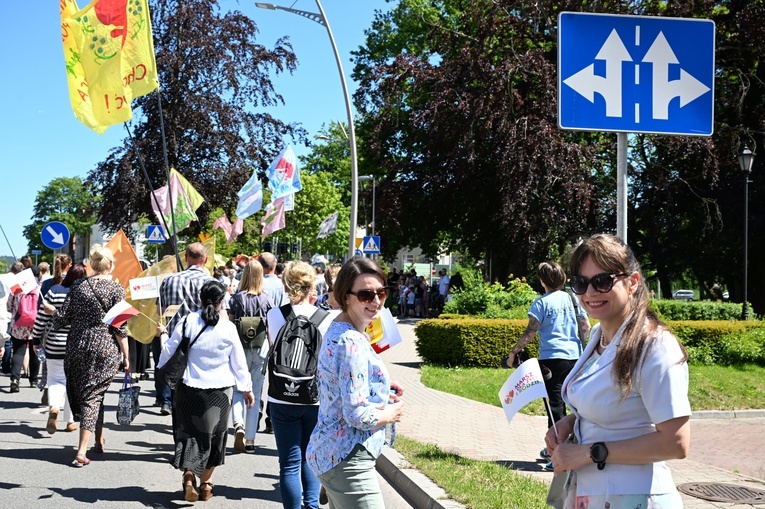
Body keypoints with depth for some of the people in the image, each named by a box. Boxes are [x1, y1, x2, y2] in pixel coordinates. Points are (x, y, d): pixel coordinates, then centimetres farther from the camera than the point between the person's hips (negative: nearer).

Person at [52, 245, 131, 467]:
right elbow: (119, 328, -9)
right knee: (93, 395, 1)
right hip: (105, 349, -3)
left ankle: (99, 439, 31)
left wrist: (51, 312, 24)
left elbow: (62, 318, 1)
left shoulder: (78, 286, 4)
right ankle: (82, 451, -9)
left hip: (77, 346, 3)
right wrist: (126, 356, -2)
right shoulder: (116, 289, -5)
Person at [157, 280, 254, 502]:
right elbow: (239, 362, 1)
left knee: (189, 432, 8)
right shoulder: (228, 328, -7)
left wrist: (163, 334, 22)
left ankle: (188, 475, -15)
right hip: (220, 390, 0)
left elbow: (169, 351, 1)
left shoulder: (187, 322, -7)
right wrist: (246, 388, 14)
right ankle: (205, 484, 22)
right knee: (213, 435, 13)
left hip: (189, 387, 0)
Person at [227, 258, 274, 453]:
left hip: (240, 349, -1)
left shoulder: (237, 298, -5)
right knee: (255, 393, 7)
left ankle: (238, 424, -15)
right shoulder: (267, 300, -2)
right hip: (261, 349, 1)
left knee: (239, 389, 11)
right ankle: (250, 439, 8)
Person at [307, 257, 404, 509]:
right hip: (348, 460, -11)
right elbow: (357, 415, -25)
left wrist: (381, 389, 10)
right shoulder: (351, 343, -21)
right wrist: (390, 413, -7)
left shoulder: (337, 331, 10)